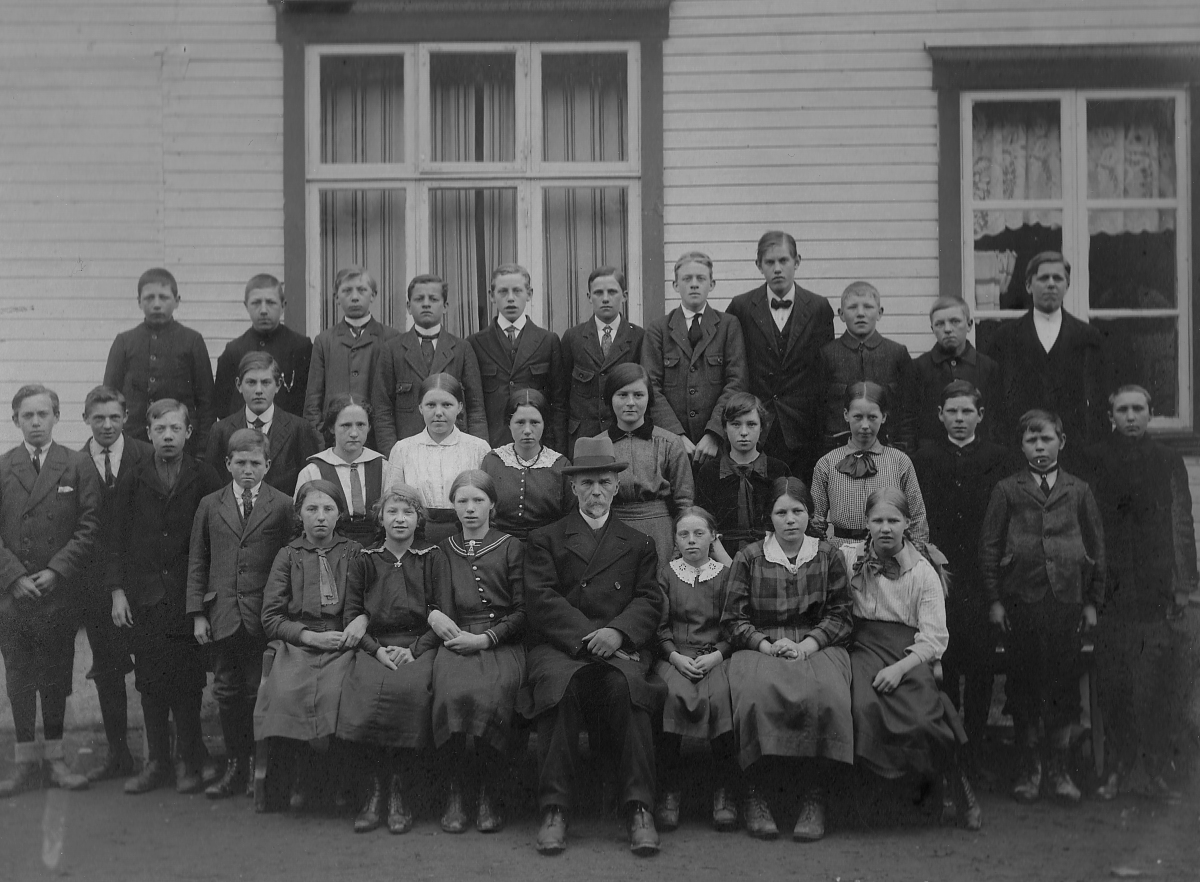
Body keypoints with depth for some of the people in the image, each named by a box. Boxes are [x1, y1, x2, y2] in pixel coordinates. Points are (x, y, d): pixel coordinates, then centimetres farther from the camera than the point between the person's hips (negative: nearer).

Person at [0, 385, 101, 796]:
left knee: (56, 677, 6)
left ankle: (54, 758, 16)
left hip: (59, 592, -1)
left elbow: (89, 528, -2)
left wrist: (56, 571, -10)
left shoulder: (77, 466, 2)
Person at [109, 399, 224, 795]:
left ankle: (188, 762, 10)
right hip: (143, 599, 2)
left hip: (189, 598, -2)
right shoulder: (131, 480, 7)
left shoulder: (204, 478, 0)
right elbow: (118, 539, 8)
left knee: (188, 684, -2)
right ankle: (157, 761, 16)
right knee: (150, 684, 5)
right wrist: (117, 590, 1)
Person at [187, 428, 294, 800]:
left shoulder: (283, 506, 1)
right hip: (222, 615, 3)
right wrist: (197, 613, 3)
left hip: (263, 616, -3)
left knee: (259, 693, 0)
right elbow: (197, 563, 10)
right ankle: (236, 766, 19)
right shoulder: (210, 506, 10)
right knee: (227, 693, 8)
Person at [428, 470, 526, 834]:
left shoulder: (511, 548, 11)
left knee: (492, 694, -33)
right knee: (453, 692, -32)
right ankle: (455, 790, -14)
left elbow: (522, 612, 6)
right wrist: (432, 614, 1)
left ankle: (489, 793, -14)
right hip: (455, 641, 2)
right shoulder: (442, 551, 20)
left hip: (501, 643, -1)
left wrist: (485, 639, -8)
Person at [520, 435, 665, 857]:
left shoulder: (639, 544, 23)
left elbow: (649, 601, 10)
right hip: (557, 645, -1)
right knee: (561, 685, -34)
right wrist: (588, 637, -12)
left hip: (619, 646, 1)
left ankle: (639, 809, -29)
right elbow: (540, 601, 2)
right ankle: (554, 810, -29)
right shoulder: (544, 540, 17)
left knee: (626, 686, -33)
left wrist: (618, 632, -12)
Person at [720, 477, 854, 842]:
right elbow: (732, 619, 8)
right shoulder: (748, 558, 11)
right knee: (758, 695, -35)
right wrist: (766, 645, -9)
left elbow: (840, 615, 10)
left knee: (824, 696, -34)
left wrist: (809, 644, -8)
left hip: (817, 647, 0)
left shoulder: (828, 556, 13)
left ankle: (813, 797, -23)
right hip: (758, 648, 0)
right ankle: (755, 795, -23)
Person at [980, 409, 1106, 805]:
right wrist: (994, 599, -1)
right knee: (1023, 683, 4)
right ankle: (1029, 768, 16)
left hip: (1067, 598, 1)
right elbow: (989, 546, 5)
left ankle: (1060, 769, 15)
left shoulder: (1078, 491, 8)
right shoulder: (1007, 490, 5)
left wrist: (1092, 601, 7)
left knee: (1064, 683, 4)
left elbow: (1096, 546, 11)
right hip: (1020, 599, -1)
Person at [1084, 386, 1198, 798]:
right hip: (1111, 589, 0)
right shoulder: (1094, 459, 7)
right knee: (1114, 684, 1)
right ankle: (1116, 767, 9)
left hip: (1158, 589, 1)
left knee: (1160, 684, -1)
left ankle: (1156, 768, 7)